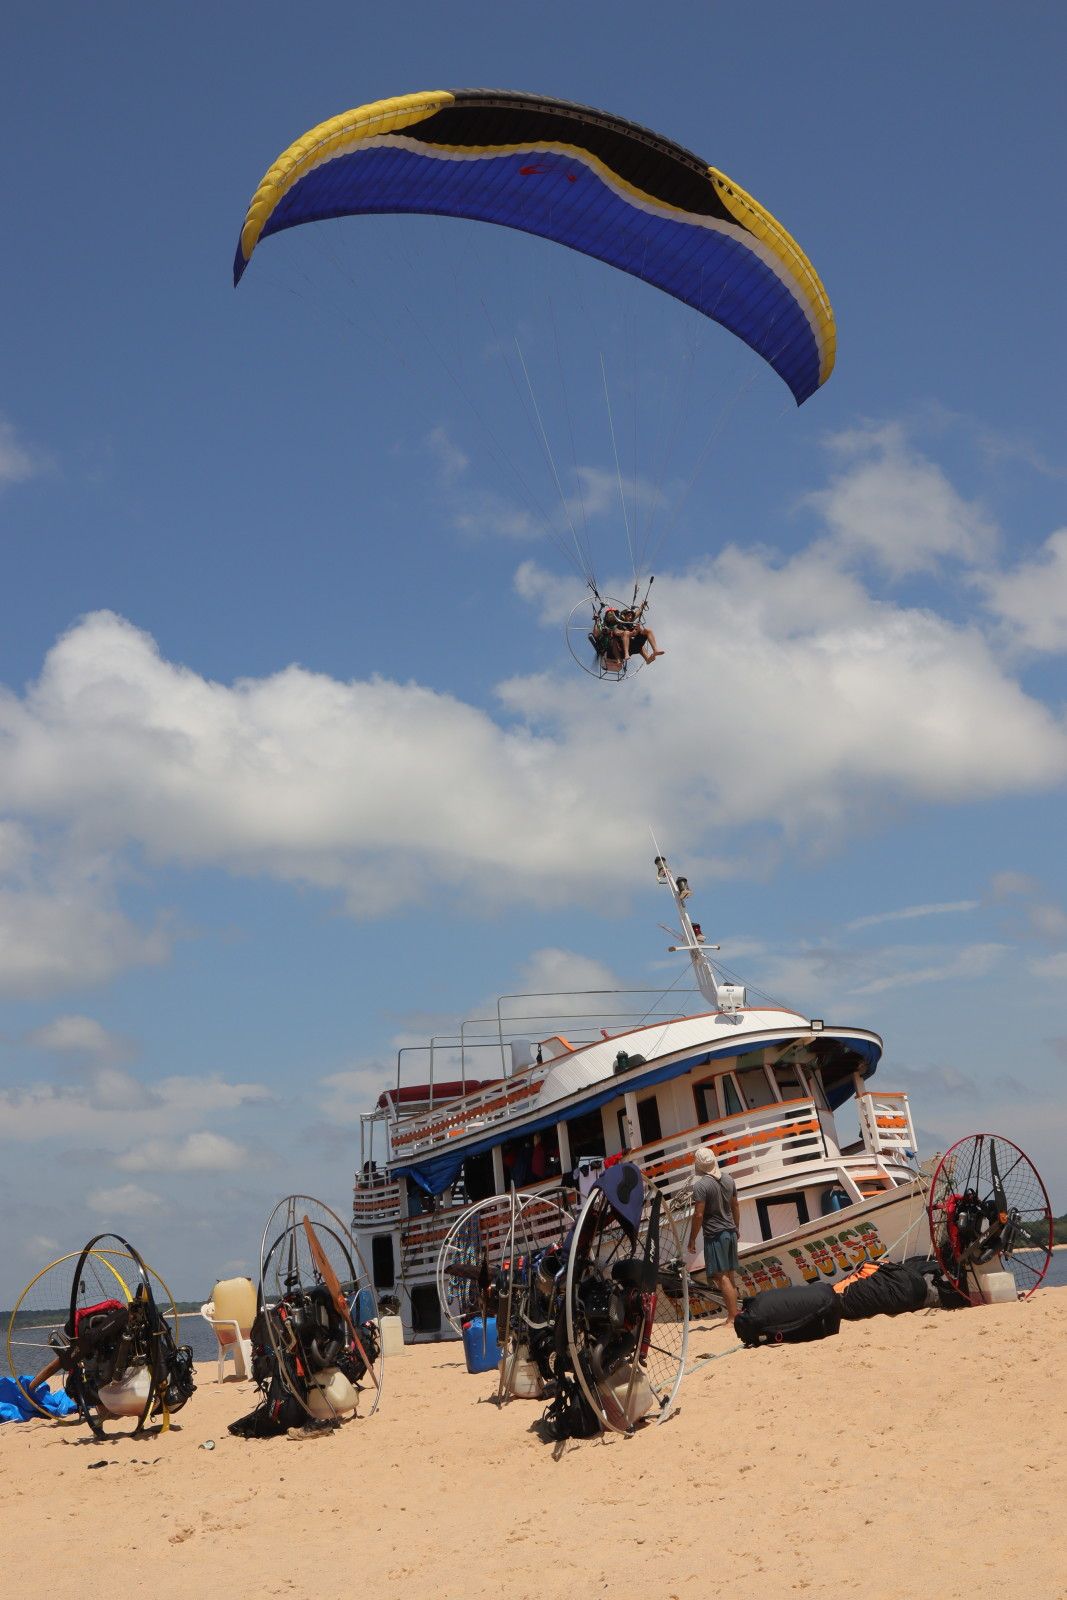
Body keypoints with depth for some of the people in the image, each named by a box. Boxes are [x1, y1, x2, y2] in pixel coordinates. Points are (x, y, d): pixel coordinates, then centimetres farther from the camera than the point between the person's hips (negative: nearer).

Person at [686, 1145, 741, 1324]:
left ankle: (733, 1318, -6)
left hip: (714, 1235, -7)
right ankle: (733, 1314, 19)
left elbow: (698, 1215, -17)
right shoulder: (728, 1179, 5)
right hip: (730, 1232, 7)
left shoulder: (700, 1185, -16)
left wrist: (692, 1239, -7)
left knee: (721, 1277, -4)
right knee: (729, 1276, 15)